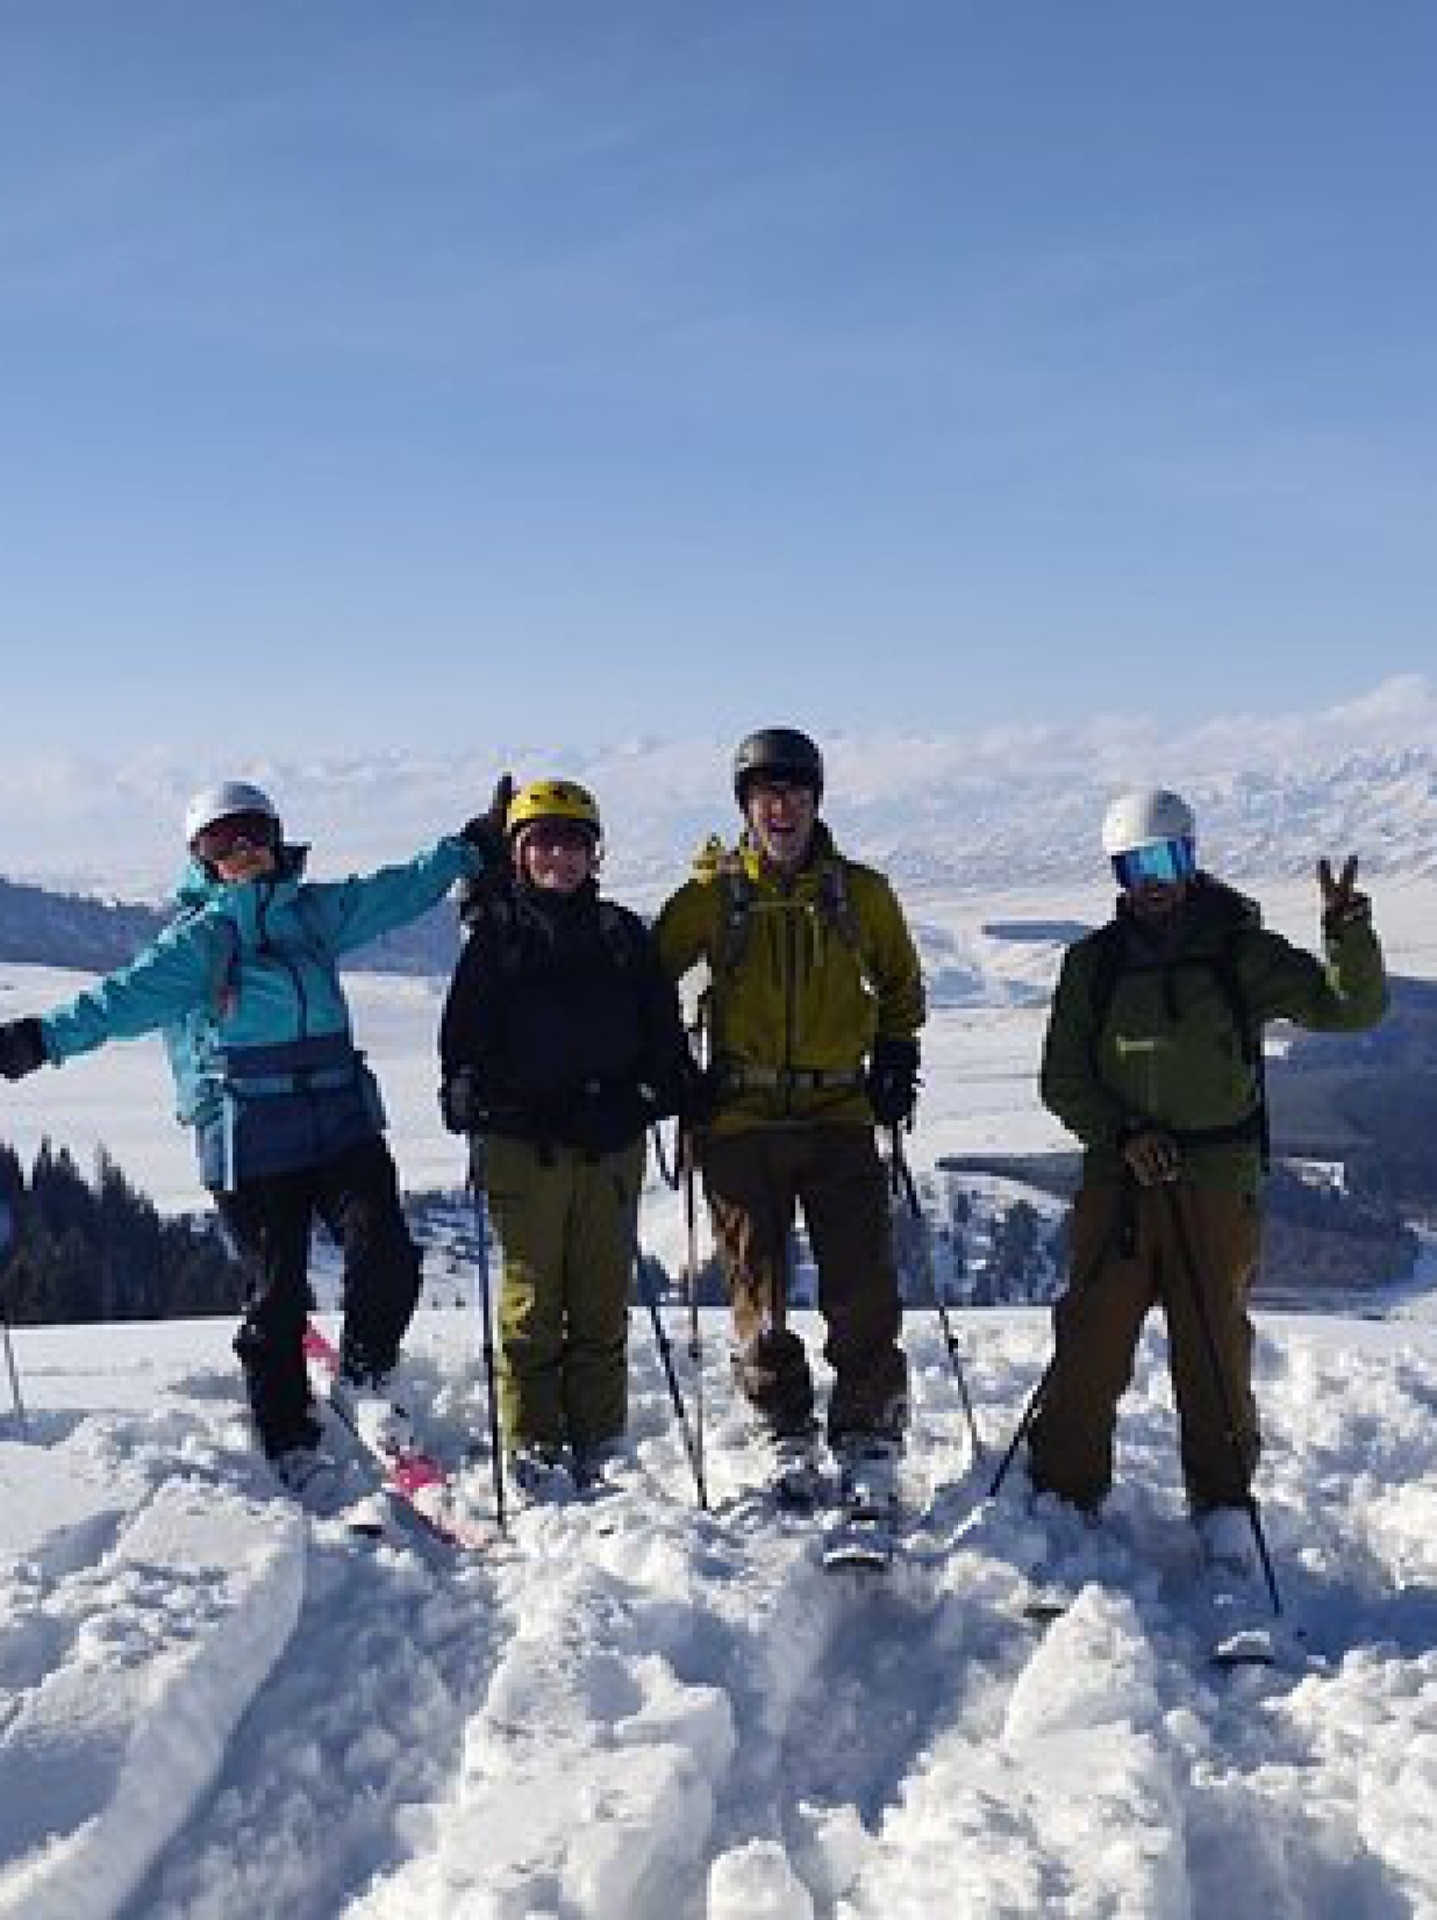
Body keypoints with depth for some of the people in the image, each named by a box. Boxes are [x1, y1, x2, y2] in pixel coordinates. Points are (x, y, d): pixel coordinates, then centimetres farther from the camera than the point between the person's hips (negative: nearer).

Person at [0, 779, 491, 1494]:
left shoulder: (316, 910, 12)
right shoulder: (198, 935, -1)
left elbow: (397, 890, 23)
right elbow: (133, 992, -15)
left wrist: (468, 849, 27)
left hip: (343, 1123, 4)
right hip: (249, 1138, -3)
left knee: (387, 1260, -9)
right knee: (276, 1295, 2)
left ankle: (364, 1379, 20)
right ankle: (291, 1448, 18)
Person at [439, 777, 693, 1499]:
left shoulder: (623, 934, 13)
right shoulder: (496, 934, 6)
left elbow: (662, 1027, 17)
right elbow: (462, 1033, 4)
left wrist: (666, 1087, 3)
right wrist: (470, 1096, -10)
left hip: (611, 1142, 3)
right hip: (523, 1143, -2)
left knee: (602, 1304, 5)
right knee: (532, 1302, 0)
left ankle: (599, 1452, 13)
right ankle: (533, 1451, 7)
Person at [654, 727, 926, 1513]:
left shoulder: (860, 893, 5)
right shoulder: (711, 894, 2)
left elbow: (899, 984, 20)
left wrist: (896, 1060, 9)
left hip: (839, 1111, 0)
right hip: (742, 1118, 0)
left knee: (863, 1287, -5)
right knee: (757, 1288, 6)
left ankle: (868, 1440, 5)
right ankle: (787, 1435, 20)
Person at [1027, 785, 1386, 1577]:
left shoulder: (1240, 949, 2)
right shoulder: (1093, 961, 7)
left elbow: (1349, 1007, -3)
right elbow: (1063, 1079, 7)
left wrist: (1348, 933, -20)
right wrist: (1121, 1134, -9)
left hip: (1217, 1182, -1)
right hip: (1118, 1176, 1)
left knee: (1215, 1346, 5)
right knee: (1091, 1341, 1)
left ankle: (1223, 1508, 19)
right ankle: (1062, 1496, 13)